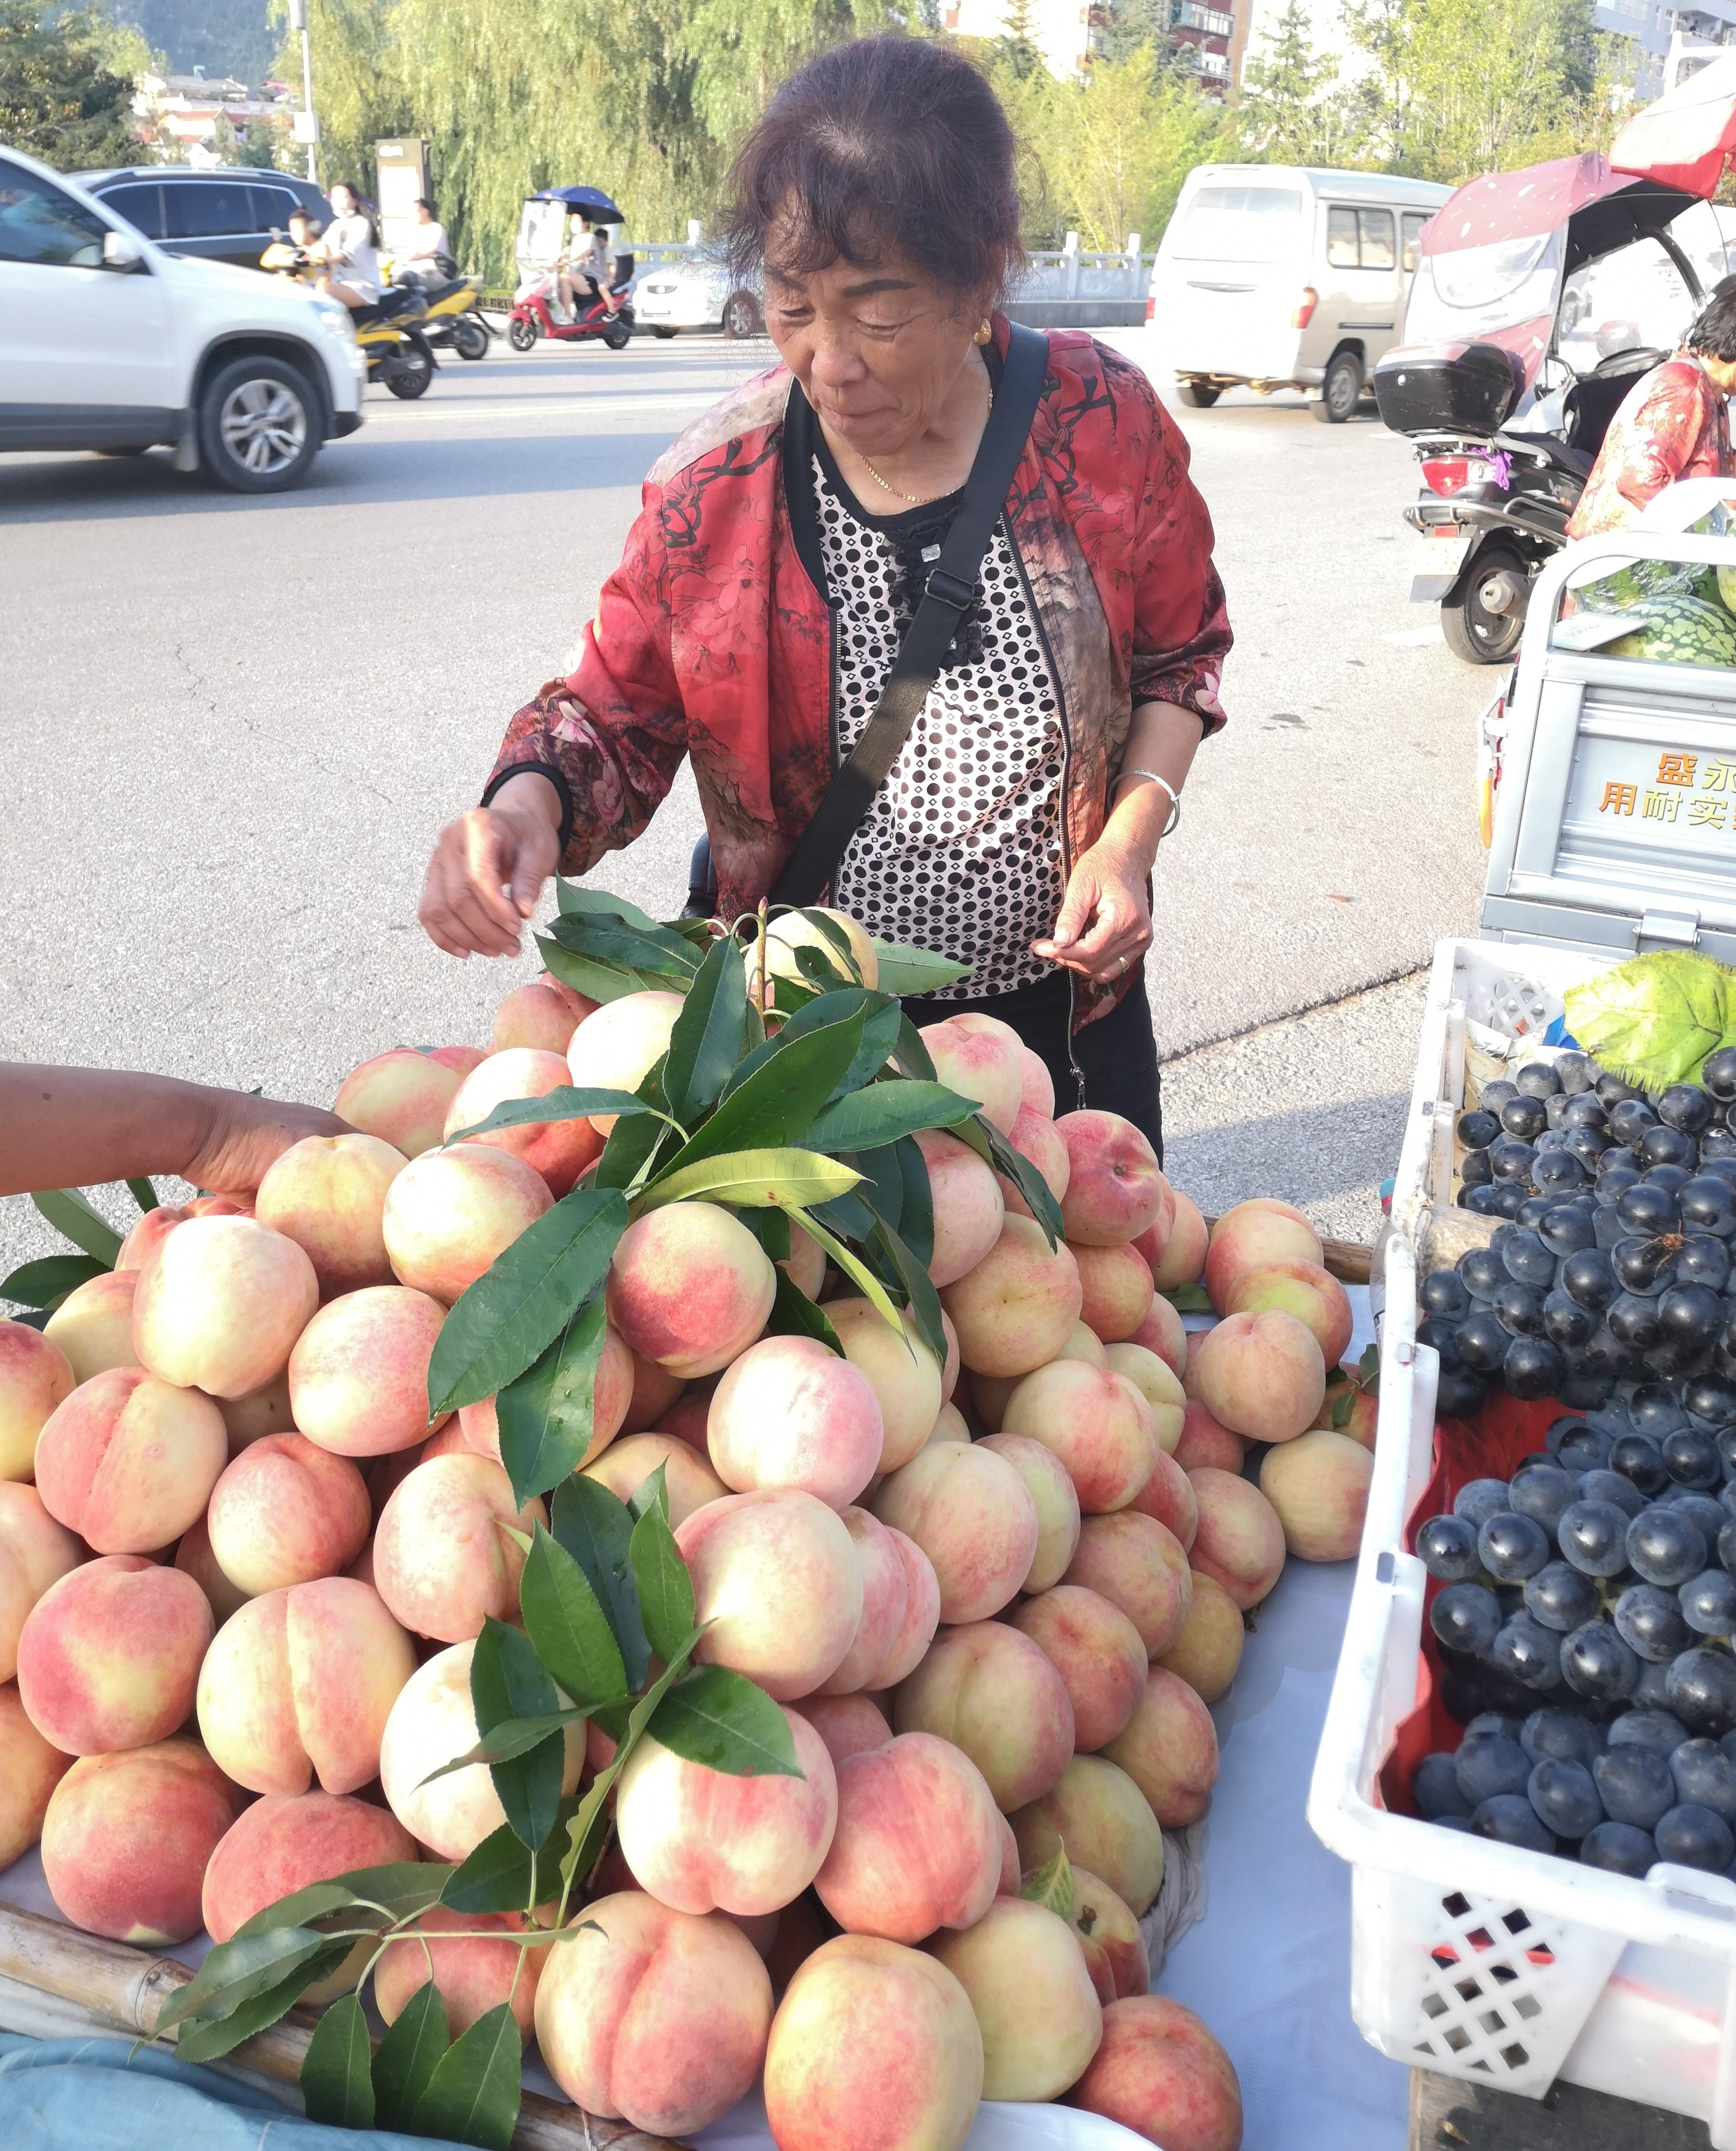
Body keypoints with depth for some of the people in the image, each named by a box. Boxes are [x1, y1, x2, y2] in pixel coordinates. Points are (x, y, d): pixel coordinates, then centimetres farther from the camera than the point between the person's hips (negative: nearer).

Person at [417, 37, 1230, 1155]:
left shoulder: (1103, 424, -11)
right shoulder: (714, 485, -13)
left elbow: (1180, 651, 3)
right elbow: (621, 708, -3)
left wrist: (1131, 834, -12)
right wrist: (531, 798, -24)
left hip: (1068, 1009, 2)